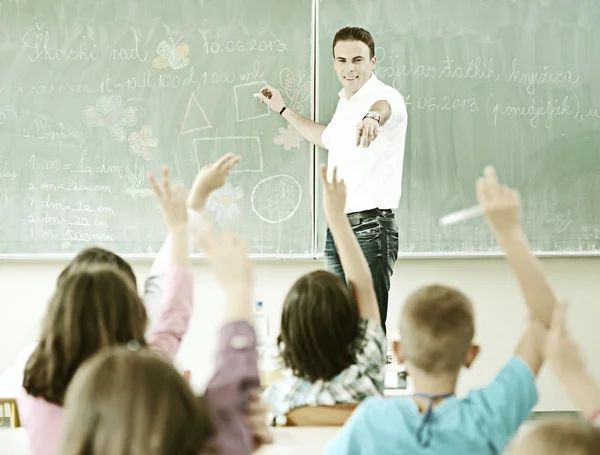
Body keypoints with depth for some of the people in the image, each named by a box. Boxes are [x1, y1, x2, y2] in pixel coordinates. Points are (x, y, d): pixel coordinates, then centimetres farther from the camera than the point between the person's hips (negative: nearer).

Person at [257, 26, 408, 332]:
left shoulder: (385, 96, -11)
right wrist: (283, 109, 43)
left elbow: (383, 107, -39)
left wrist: (373, 116, -63)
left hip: (370, 228, -9)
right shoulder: (344, 103, 16)